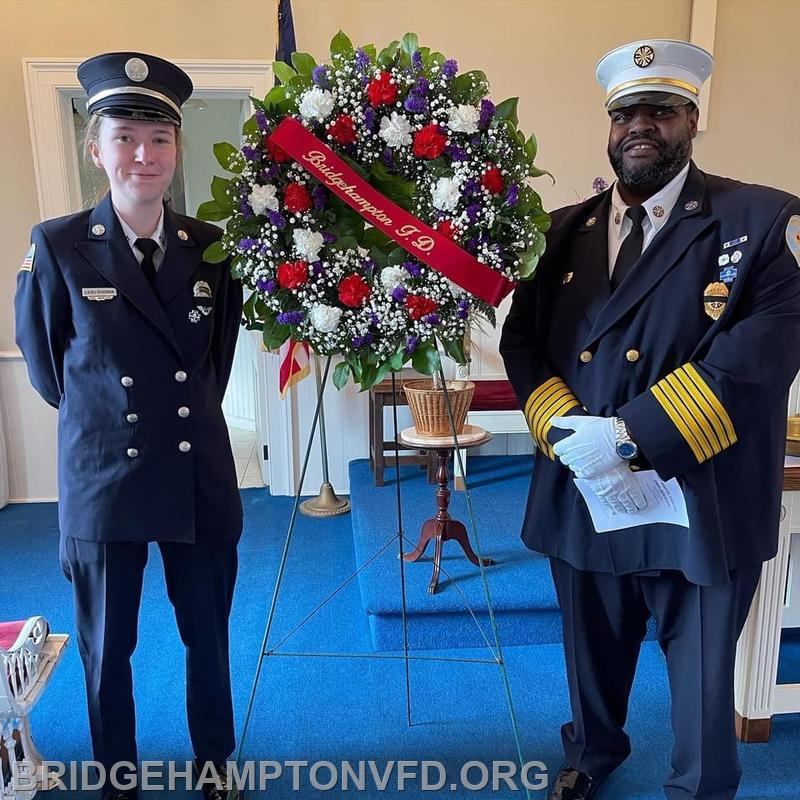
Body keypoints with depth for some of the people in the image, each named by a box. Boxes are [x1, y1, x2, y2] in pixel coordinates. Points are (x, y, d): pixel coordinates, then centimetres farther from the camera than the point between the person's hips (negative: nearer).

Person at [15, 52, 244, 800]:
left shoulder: (211, 246, -1)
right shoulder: (58, 245, -8)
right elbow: (43, 360, 5)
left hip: (200, 475, 2)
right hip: (101, 477, -2)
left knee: (209, 637, 17)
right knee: (106, 648, 15)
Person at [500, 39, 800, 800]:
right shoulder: (564, 230, 7)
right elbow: (521, 341, 2)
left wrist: (630, 436, -24)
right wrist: (564, 434, -14)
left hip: (701, 504, -3)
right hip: (581, 494, 4)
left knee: (701, 676, 15)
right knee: (593, 653, 23)